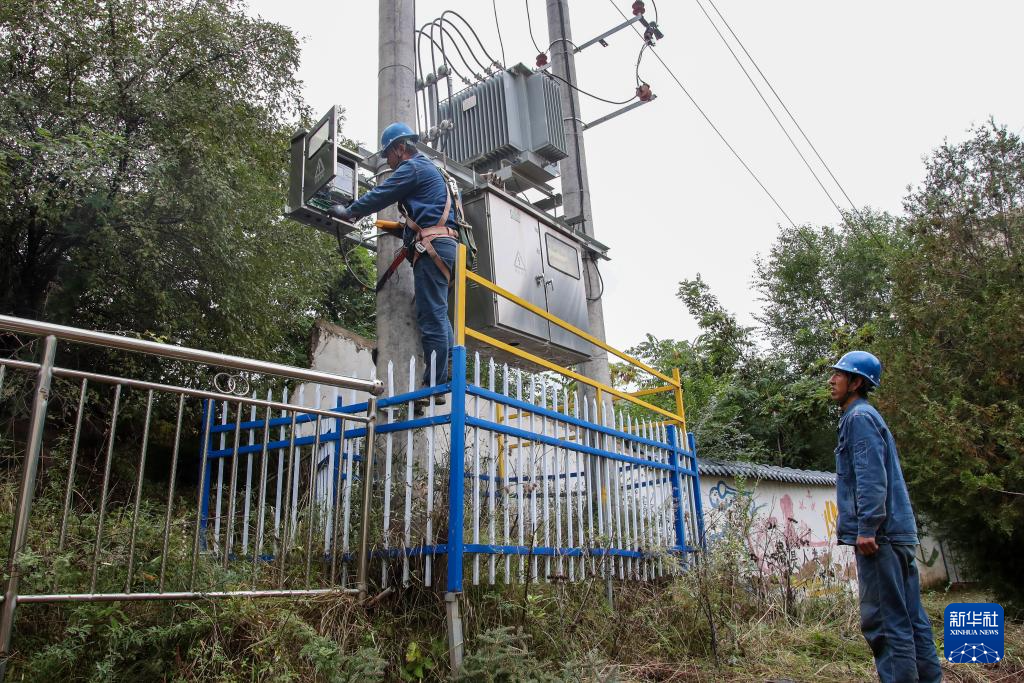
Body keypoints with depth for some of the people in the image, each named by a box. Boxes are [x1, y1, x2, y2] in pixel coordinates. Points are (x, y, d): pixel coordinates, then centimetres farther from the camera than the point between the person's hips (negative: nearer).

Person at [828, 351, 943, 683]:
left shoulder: (859, 417, -8)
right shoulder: (866, 416, 22)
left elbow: (871, 478, -18)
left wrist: (866, 528, -21)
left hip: (879, 533, -10)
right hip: (898, 532, 10)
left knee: (883, 621, -8)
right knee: (910, 617, 12)